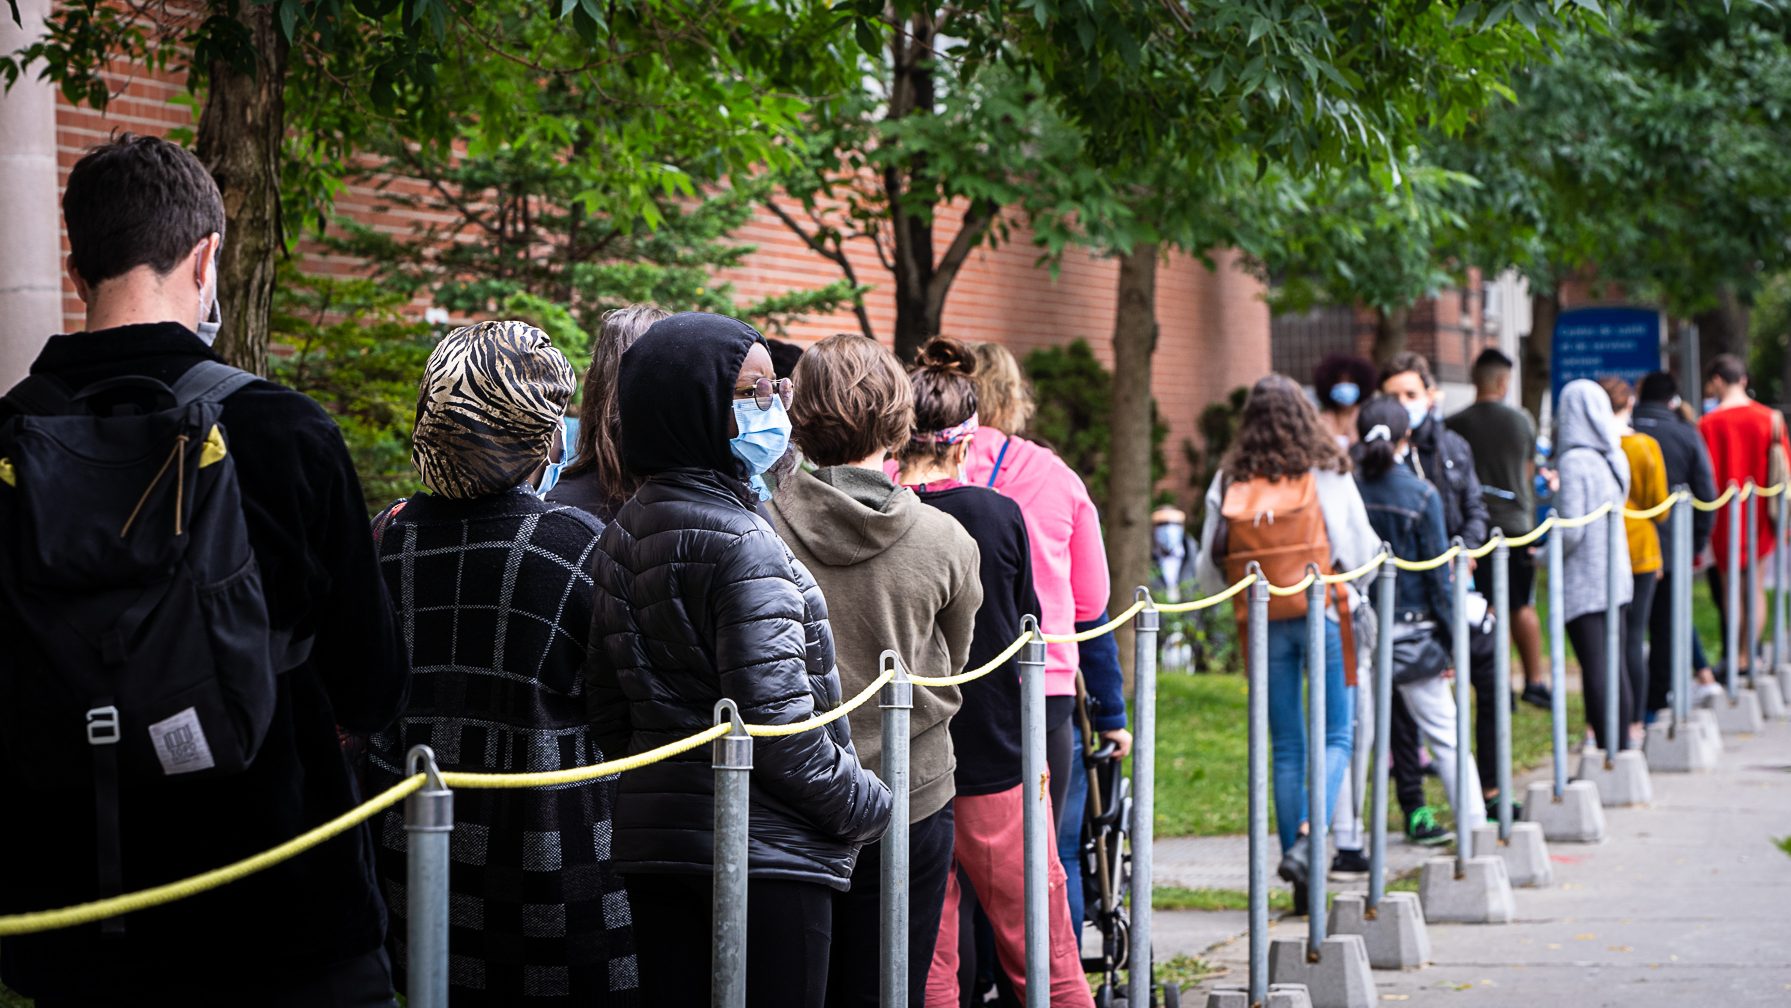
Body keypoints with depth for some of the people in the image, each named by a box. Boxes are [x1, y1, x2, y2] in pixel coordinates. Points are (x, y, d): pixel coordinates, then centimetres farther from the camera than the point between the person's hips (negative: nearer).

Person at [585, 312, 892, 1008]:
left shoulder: (620, 537, 11)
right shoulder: (743, 544, -16)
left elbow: (606, 706, 15)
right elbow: (776, 723, -19)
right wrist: (868, 805, -6)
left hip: (651, 840, 9)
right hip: (765, 854, -8)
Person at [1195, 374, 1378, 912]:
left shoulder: (1229, 482, -2)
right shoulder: (1329, 474, -6)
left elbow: (1210, 571, 2)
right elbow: (1363, 552, -1)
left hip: (1265, 624, 2)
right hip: (1324, 616, -2)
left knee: (1285, 747, 9)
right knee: (1334, 737, 6)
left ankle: (1303, 884, 11)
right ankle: (1305, 841, -16)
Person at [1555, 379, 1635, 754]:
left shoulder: (1574, 462, -16)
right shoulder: (1616, 458, 7)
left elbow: (1571, 529, -20)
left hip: (1583, 582, -7)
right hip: (1617, 576, 7)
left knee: (1595, 668, -5)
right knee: (1616, 665, 13)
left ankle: (1607, 750, -5)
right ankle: (1622, 747, 18)